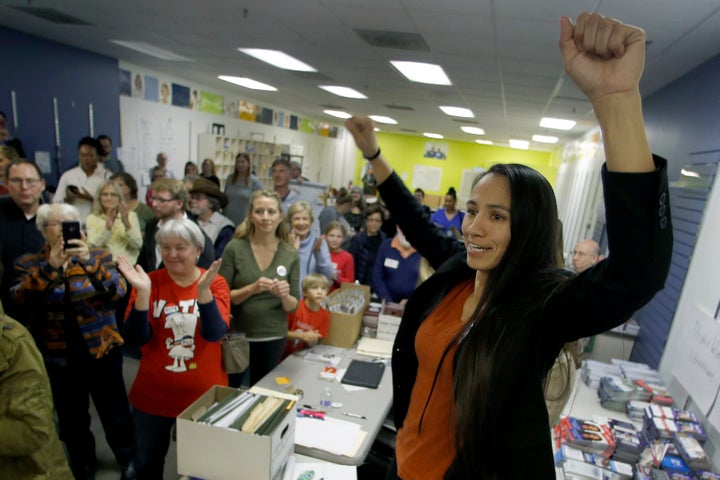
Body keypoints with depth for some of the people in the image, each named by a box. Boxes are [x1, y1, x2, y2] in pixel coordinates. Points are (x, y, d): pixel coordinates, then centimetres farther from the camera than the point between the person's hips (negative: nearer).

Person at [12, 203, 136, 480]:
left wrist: (88, 262, -31)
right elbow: (21, 299, -16)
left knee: (115, 412, 12)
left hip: (102, 351, 0)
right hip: (58, 357, 1)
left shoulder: (100, 256, -2)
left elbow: (117, 291, -17)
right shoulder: (29, 264, 0)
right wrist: (52, 266, -29)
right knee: (71, 418, 14)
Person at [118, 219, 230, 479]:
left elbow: (214, 334, -22)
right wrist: (143, 293, -28)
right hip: (153, 394, 1)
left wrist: (203, 290, -35)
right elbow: (136, 338, -15)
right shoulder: (150, 282, -7)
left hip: (203, 394, -1)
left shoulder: (215, 283, -9)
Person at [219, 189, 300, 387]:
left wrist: (284, 296, -21)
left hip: (273, 338, 2)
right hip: (237, 336, -2)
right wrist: (251, 289, -23)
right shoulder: (234, 248, -9)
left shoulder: (291, 255, -4)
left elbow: (293, 306, 1)